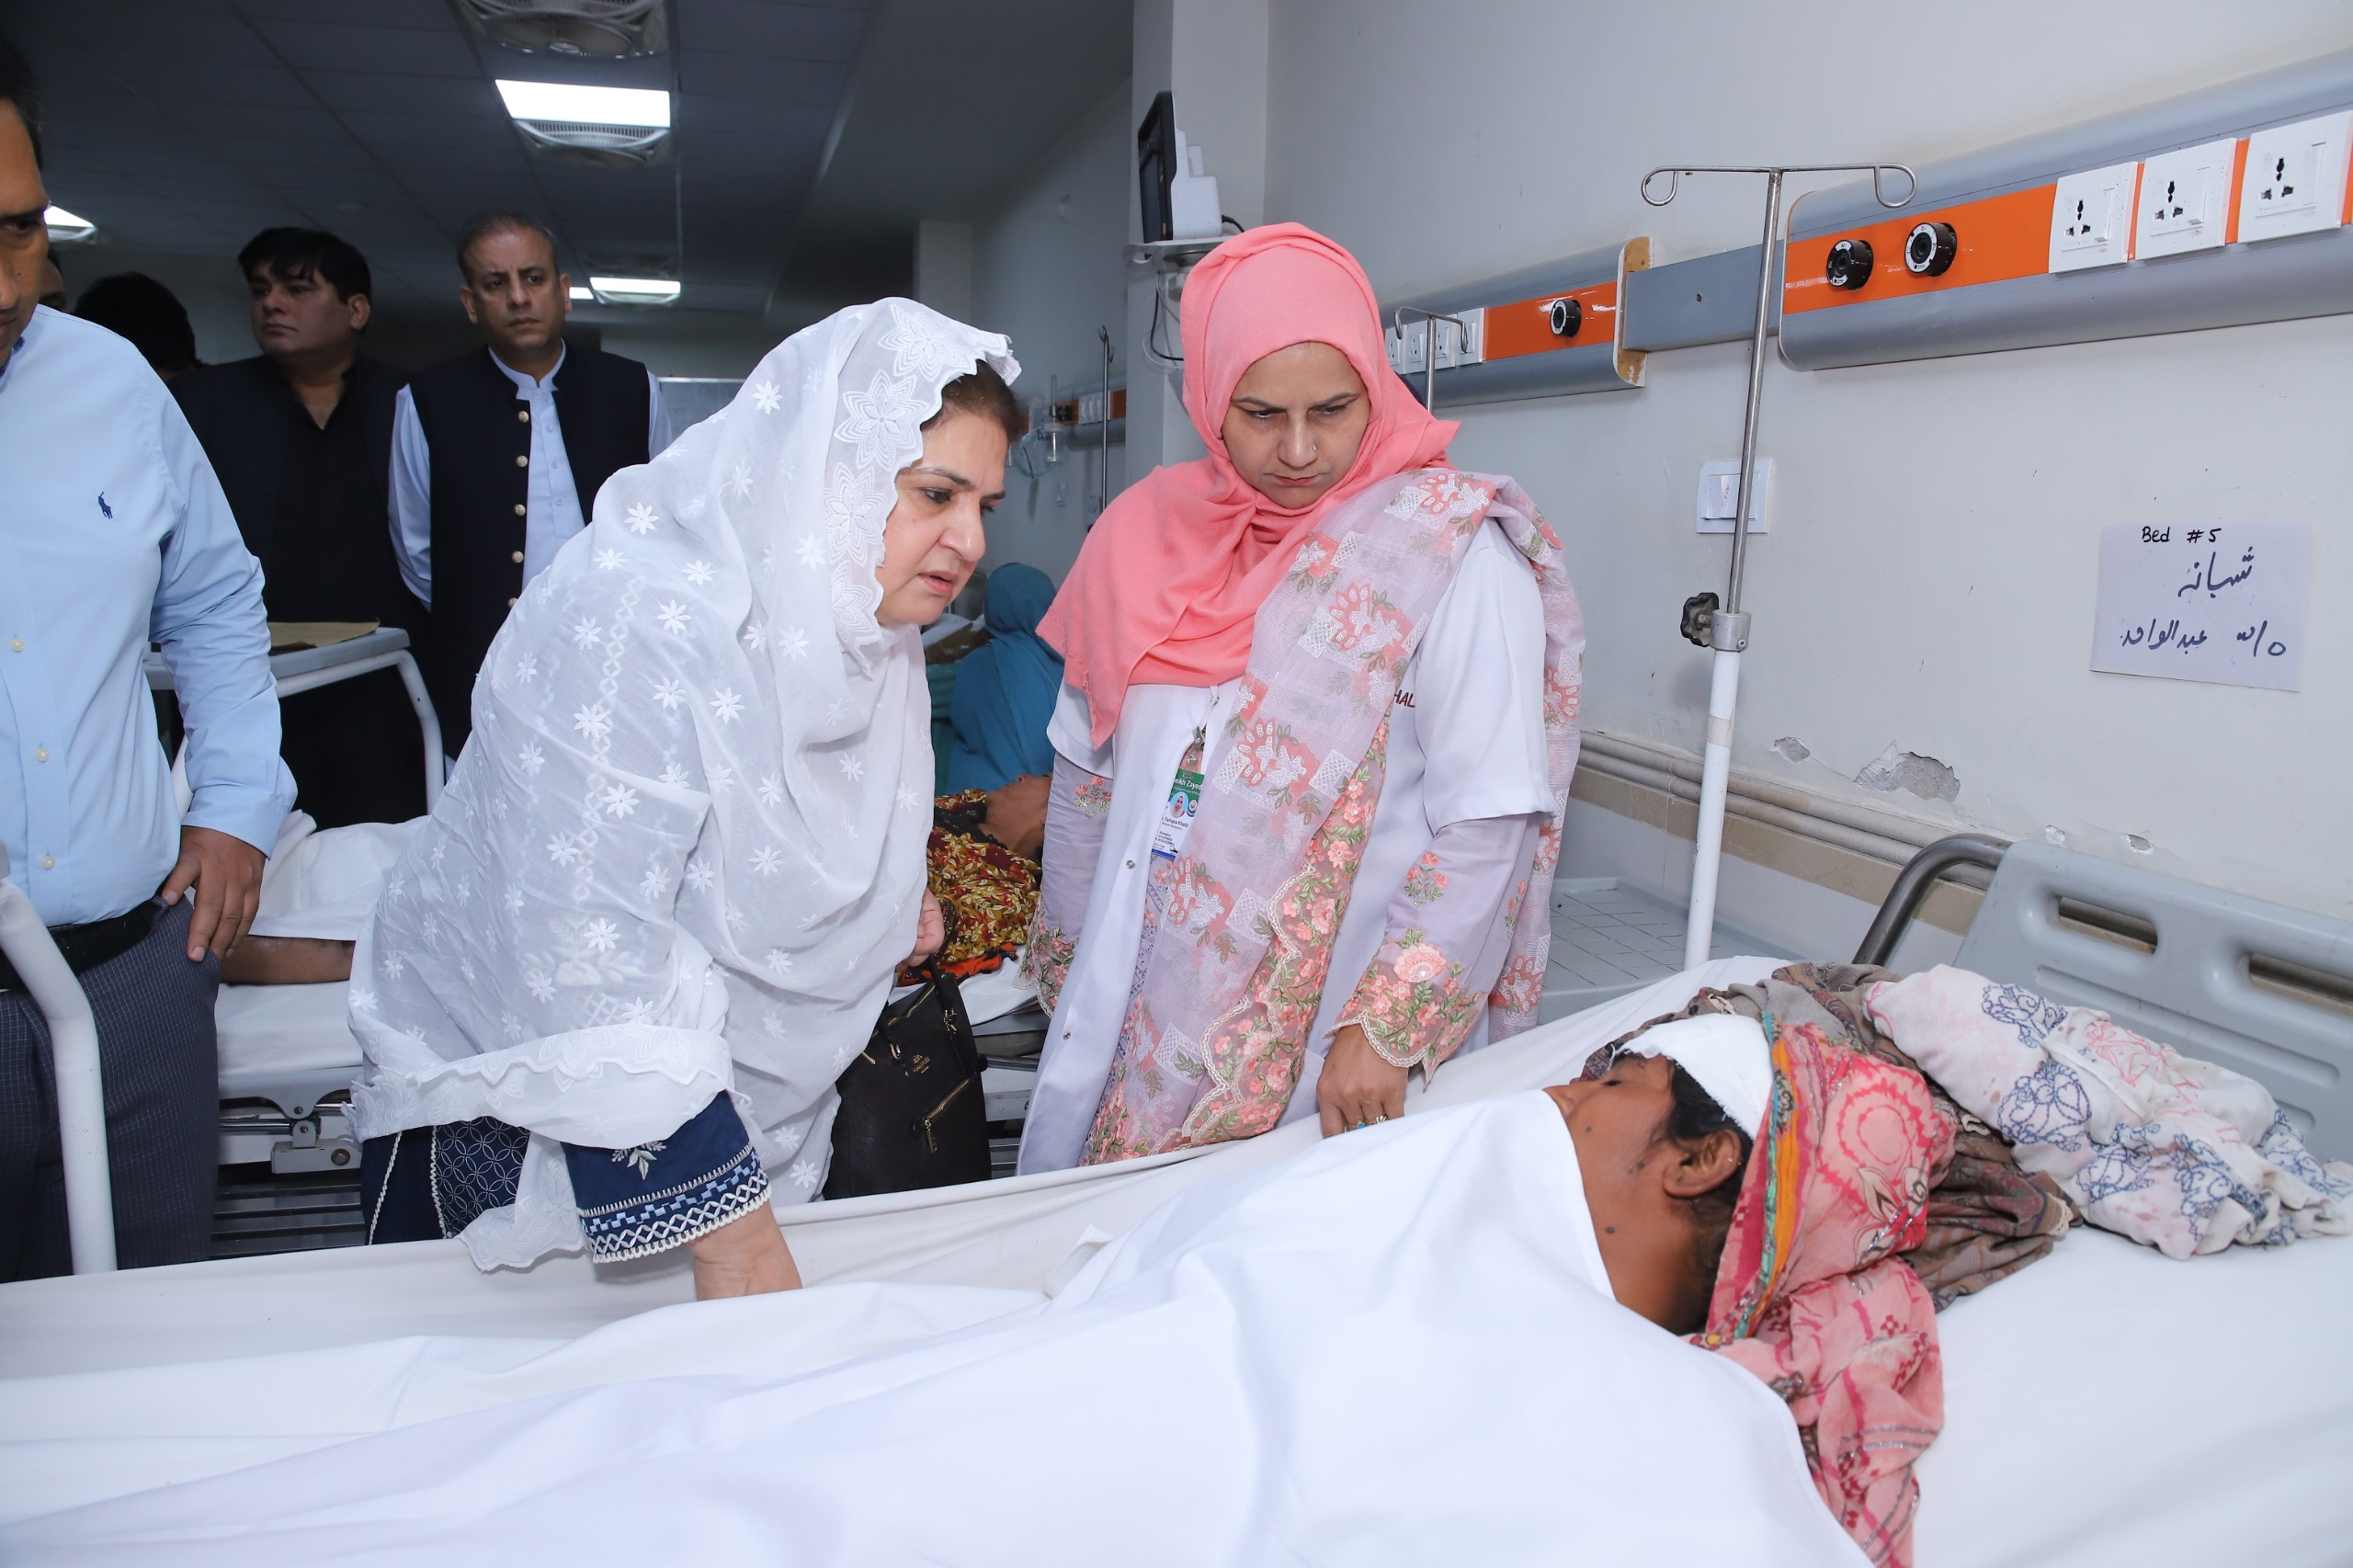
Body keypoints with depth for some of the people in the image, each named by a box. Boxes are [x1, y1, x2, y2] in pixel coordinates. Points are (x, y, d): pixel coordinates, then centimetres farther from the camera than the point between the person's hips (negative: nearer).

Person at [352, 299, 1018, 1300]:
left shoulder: (868, 624, -3)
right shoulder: (634, 620, -30)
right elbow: (588, 959, -35)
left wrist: (884, 899, 1)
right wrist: (736, 1244, -35)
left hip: (733, 1108, 7)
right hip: (513, 1107, -7)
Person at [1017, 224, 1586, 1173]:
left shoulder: (1451, 552, -11)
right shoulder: (1150, 532, 3)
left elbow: (1487, 822, -15)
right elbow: (1086, 777, 11)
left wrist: (1388, 1024, -17)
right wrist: (1068, 958, 14)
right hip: (1136, 1019, 5)